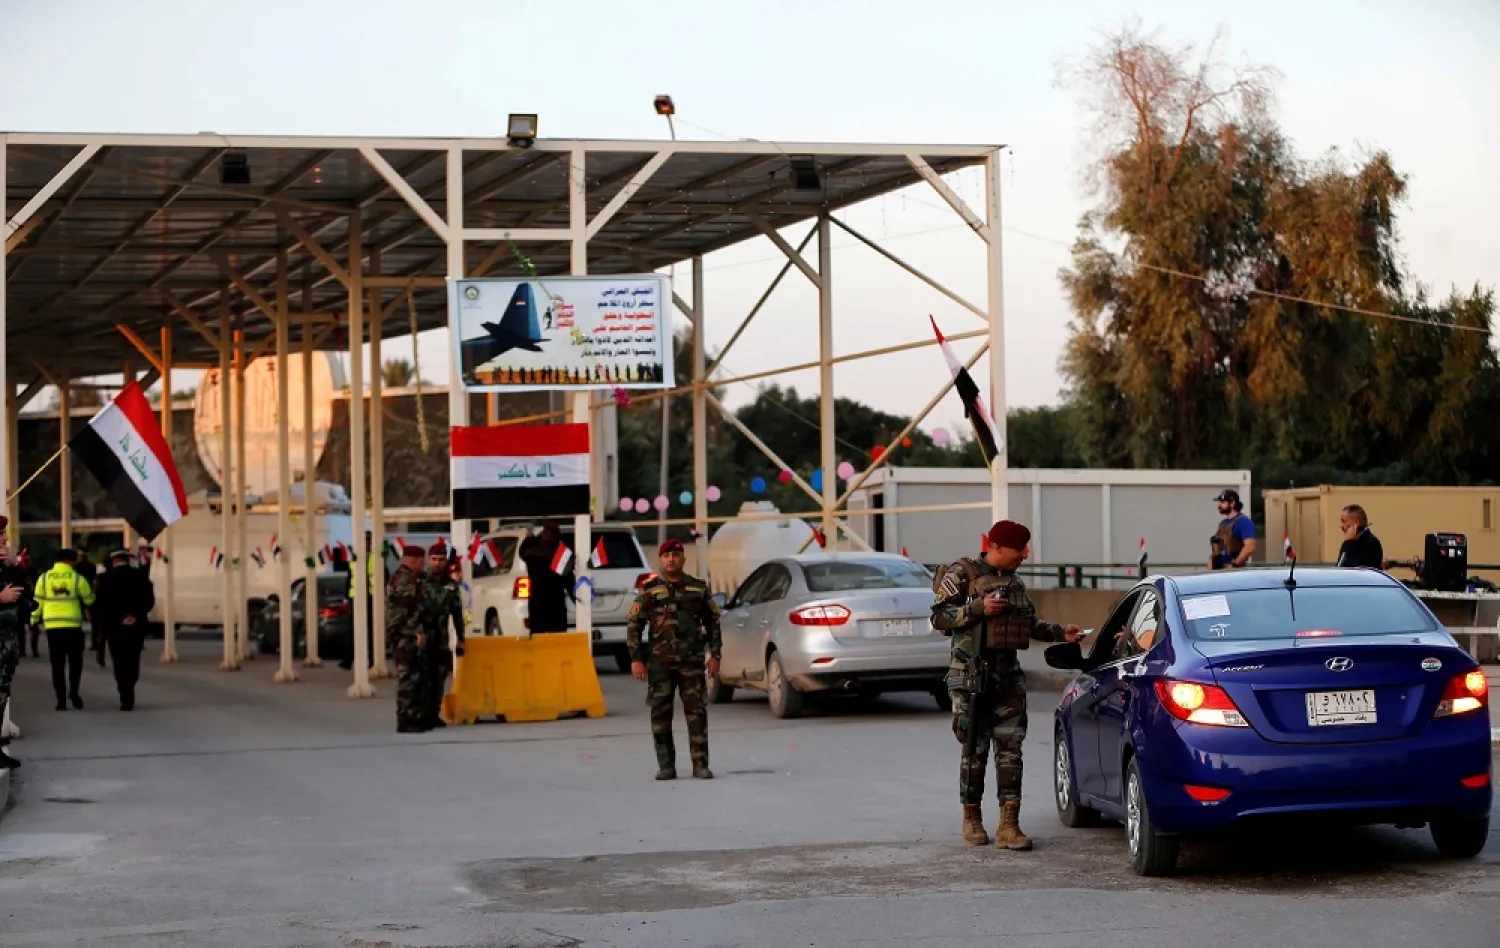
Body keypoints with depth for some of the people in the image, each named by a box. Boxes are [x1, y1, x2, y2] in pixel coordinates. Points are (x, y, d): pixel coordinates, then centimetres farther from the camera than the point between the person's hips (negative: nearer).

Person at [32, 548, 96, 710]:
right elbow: (89, 600, 7)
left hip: (52, 625, 2)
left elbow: (38, 602, 6)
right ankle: (73, 692, -4)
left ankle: (61, 699, 2)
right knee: (75, 661, 11)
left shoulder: (44, 578, 6)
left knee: (57, 664, 5)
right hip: (73, 624, -2)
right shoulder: (77, 578, 0)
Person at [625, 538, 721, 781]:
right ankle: (666, 767, 8)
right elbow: (634, 625, 4)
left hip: (692, 661, 0)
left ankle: (700, 765, -2)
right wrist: (636, 659, -4)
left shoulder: (698, 588, 8)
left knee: (697, 712, -5)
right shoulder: (649, 590, 5)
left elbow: (712, 622, 14)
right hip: (659, 662, 0)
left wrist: (714, 655, 6)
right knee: (660, 713, 1)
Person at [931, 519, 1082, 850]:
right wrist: (977, 608, -19)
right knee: (975, 750, 0)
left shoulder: (1015, 583, 16)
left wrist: (1059, 633, 15)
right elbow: (939, 617, -9)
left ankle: (1009, 825, -3)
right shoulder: (963, 575, -4)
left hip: (1008, 676, 6)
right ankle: (972, 820, 15)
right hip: (971, 675, -5)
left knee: (1010, 749, -2)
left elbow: (1030, 623, 27)